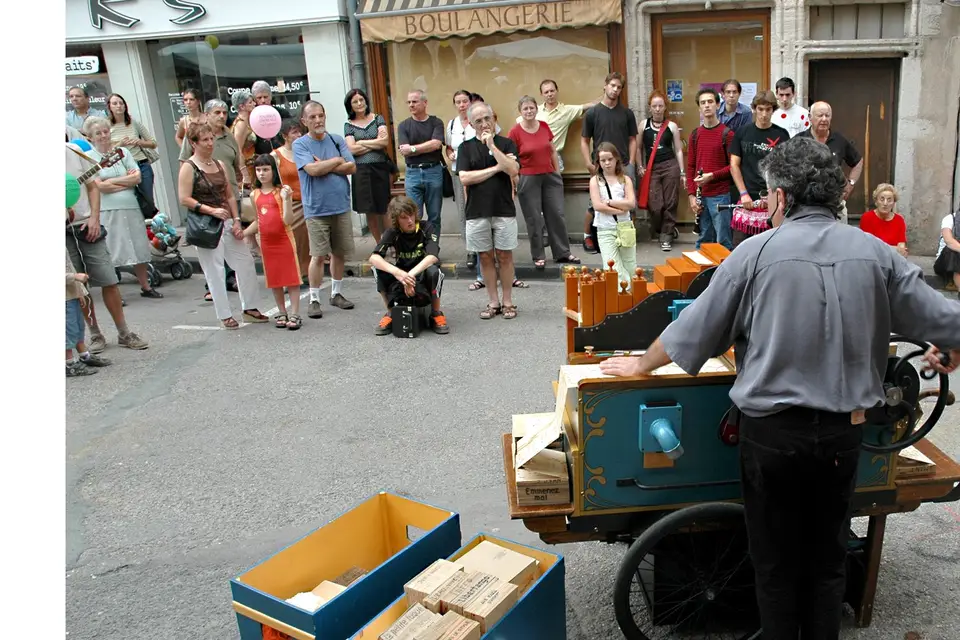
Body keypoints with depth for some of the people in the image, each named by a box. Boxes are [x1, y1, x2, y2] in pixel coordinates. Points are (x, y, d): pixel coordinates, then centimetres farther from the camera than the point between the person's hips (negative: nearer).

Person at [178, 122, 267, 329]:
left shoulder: (219, 164, 12)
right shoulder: (189, 167, -6)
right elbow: (184, 199, -13)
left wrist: (236, 221, 4)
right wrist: (211, 210, -19)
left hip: (226, 222, 6)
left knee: (246, 261, 7)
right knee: (215, 270, -1)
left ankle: (249, 308, 19)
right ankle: (225, 316, 8)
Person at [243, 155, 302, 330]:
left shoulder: (281, 191, -8)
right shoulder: (255, 195, 8)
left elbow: (288, 220, -15)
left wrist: (286, 199, -25)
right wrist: (243, 233, 9)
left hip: (284, 240, -5)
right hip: (266, 242, 5)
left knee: (291, 278, -1)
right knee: (274, 280, 12)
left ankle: (294, 315, 4)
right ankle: (281, 313, 24)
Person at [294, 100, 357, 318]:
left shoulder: (337, 140, 7)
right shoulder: (300, 144, -3)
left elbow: (351, 167, -3)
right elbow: (312, 169, -18)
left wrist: (323, 166, -9)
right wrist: (337, 161, -6)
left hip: (341, 206, 4)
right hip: (316, 209, -4)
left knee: (339, 252, 10)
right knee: (318, 255, -4)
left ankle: (336, 293, 25)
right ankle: (314, 300, 6)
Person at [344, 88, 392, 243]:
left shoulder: (377, 118, 7)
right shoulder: (348, 125, 6)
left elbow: (385, 142, -5)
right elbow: (352, 149, -6)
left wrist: (362, 143, -4)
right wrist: (376, 143, -4)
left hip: (380, 168, -1)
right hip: (361, 171, 1)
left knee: (384, 210, -4)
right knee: (370, 212, 5)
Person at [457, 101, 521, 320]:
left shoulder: (506, 143, 3)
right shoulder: (466, 147, 5)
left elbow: (513, 170, -13)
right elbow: (464, 178, -8)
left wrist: (492, 145, -14)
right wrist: (497, 167, -8)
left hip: (504, 210, -1)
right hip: (477, 212, 1)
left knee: (504, 256, 4)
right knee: (485, 257, 7)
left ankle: (507, 301, 14)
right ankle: (493, 302, 18)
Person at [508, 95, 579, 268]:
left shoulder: (544, 126, 4)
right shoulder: (515, 132, -8)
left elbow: (553, 151, 13)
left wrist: (558, 173, 12)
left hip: (550, 177, 4)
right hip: (528, 180, -4)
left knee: (557, 214, 7)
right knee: (534, 219, 3)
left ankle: (563, 253, 17)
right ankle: (539, 256, 14)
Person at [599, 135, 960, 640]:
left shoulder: (757, 252, -11)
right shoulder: (875, 253, -3)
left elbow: (692, 331, -7)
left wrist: (640, 366, 10)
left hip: (772, 430, -3)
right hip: (843, 431, 3)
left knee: (776, 563, 15)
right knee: (828, 558, 21)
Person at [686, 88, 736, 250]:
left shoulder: (727, 134, -4)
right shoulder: (695, 134, 10)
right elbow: (690, 167, 11)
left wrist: (712, 175, -16)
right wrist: (691, 195, 2)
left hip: (720, 195, -4)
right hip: (701, 196, 4)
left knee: (723, 241, -1)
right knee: (703, 240, 11)